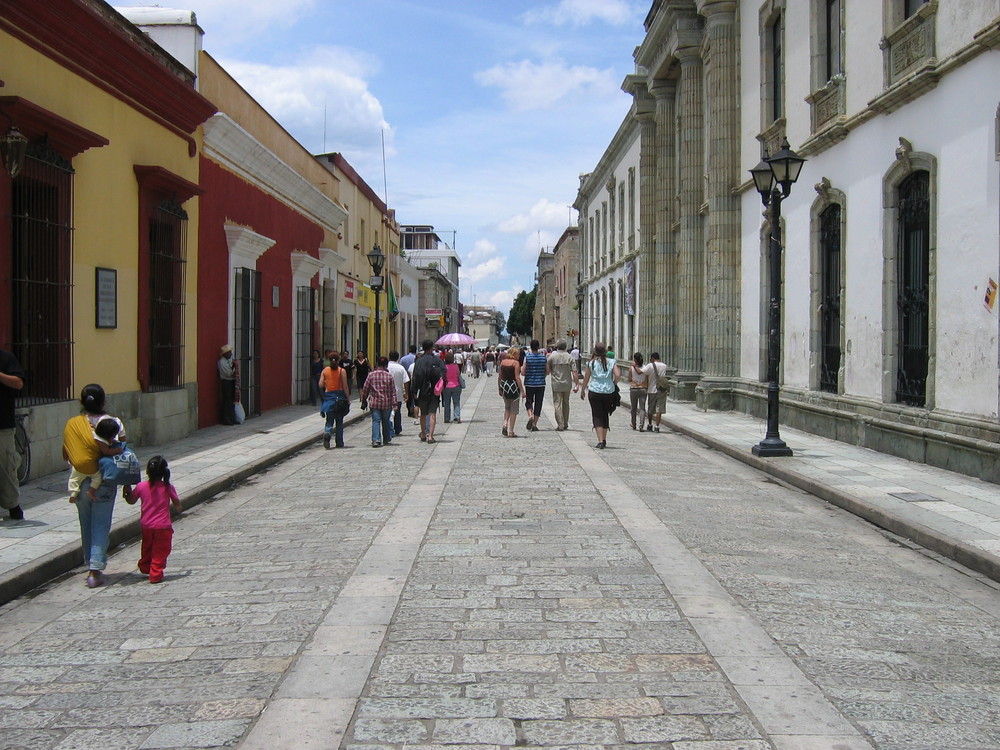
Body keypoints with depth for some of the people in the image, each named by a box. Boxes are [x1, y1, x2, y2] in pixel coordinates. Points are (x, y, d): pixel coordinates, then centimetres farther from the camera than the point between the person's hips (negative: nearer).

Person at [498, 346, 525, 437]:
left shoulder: (503, 362, 6)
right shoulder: (516, 363, -10)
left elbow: (499, 376, 9)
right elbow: (517, 378, -15)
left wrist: (499, 388, 18)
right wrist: (522, 390, -12)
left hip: (504, 385, 5)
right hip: (514, 386, -5)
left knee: (507, 407, 23)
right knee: (514, 409, 5)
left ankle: (505, 424, 1)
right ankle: (511, 432, 5)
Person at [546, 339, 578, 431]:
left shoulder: (552, 356, -5)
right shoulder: (569, 357, -2)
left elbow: (547, 371, -1)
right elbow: (574, 372, -7)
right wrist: (577, 384, -3)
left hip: (556, 385, -2)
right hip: (567, 384, 2)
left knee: (557, 404, 0)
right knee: (566, 404, 17)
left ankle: (560, 425, -6)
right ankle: (565, 424, 24)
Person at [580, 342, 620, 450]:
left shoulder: (591, 363, -2)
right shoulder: (611, 362, 0)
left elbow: (586, 378, 2)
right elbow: (618, 375, -11)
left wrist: (583, 390, 15)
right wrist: (613, 384, 9)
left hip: (594, 391, -2)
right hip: (609, 392, 2)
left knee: (597, 416, 1)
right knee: (605, 415, 17)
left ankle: (600, 441, -12)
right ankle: (604, 440, 23)